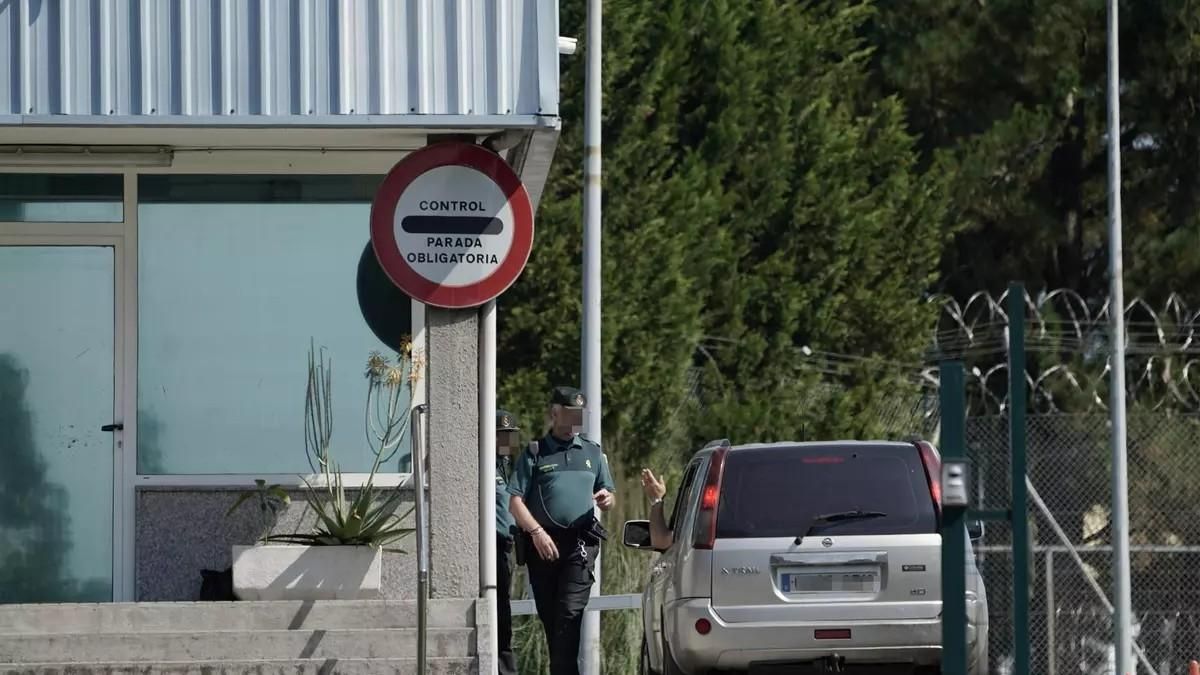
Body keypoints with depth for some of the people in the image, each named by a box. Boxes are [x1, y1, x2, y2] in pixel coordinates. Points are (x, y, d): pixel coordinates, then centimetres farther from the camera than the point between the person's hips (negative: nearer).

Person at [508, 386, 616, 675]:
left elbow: (609, 495, 23)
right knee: (549, 616, 4)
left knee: (570, 612, -15)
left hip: (580, 544, 0)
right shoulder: (535, 453, 8)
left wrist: (607, 499, -3)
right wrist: (537, 531, -15)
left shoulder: (592, 452, 18)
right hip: (543, 544, 0)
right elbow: (516, 500, 0)